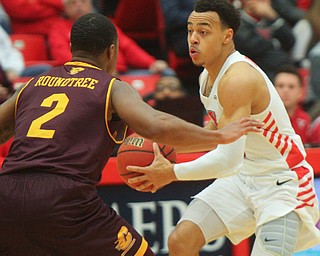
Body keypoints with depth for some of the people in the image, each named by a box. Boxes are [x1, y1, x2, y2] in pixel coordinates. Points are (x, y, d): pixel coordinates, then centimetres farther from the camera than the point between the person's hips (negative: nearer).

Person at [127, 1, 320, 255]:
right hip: (244, 175, 9)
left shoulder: (238, 79, -27)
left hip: (282, 182, -9)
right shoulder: (207, 77, 3)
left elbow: (228, 159, -33)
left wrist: (172, 173, -24)